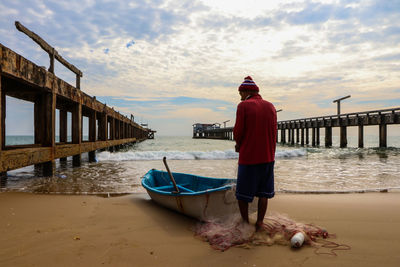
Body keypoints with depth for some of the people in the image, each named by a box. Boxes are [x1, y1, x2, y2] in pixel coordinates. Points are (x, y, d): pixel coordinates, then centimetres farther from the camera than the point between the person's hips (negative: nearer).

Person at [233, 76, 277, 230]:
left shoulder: (243, 106, -9)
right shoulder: (270, 106, 8)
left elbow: (238, 132, -10)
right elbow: (273, 133, 10)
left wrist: (239, 145, 9)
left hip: (248, 158, -5)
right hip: (268, 157, 5)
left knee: (243, 194, 10)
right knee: (263, 193, 14)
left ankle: (245, 223, 20)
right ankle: (259, 224, 21)